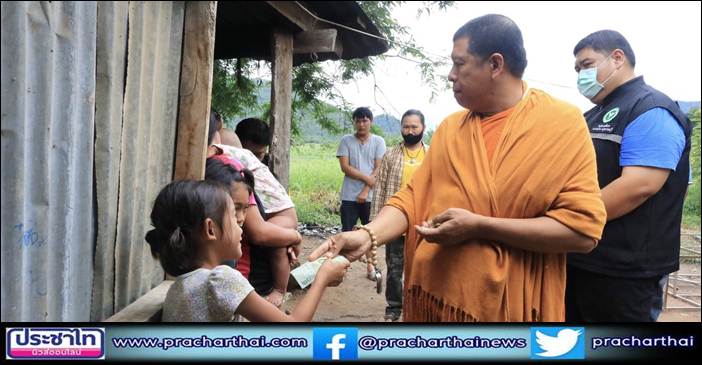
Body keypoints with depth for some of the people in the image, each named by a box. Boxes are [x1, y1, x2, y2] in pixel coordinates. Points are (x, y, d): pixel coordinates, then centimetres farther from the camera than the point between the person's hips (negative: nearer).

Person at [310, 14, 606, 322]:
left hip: (508, 307, -4)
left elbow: (582, 228, -14)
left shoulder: (562, 123, -8)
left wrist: (479, 226, -19)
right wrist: (367, 236, -14)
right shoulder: (449, 128, 7)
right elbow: (414, 196, 3)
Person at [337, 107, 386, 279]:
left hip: (371, 196, 1)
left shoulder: (378, 141, 1)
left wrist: (365, 191, -12)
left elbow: (379, 169, -5)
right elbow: (345, 167, -6)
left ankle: (370, 264, 23)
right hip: (349, 196, 0)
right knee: (346, 231, 4)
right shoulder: (346, 140, 1)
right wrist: (367, 178, -14)